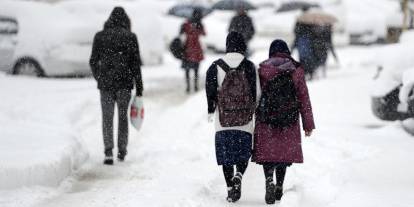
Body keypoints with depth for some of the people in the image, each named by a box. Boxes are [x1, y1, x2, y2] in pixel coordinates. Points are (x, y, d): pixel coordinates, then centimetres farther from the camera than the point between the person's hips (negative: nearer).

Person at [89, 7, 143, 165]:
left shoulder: (100, 36, 1)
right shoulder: (131, 37, -2)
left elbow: (93, 61, 4)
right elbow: (136, 64, -3)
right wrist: (139, 88, 2)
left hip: (106, 83, 0)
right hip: (125, 83, 0)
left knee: (107, 118, 4)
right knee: (123, 116, 14)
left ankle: (108, 151, -11)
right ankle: (122, 151, 20)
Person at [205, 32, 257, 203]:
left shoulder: (216, 66, -1)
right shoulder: (249, 67, -4)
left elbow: (210, 89, -3)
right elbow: (256, 91, -4)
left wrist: (211, 110, 7)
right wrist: (256, 111, 8)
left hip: (223, 119, 1)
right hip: (245, 120, -1)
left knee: (226, 153, 9)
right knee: (244, 152, 11)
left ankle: (230, 188, 6)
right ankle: (238, 176, -15)